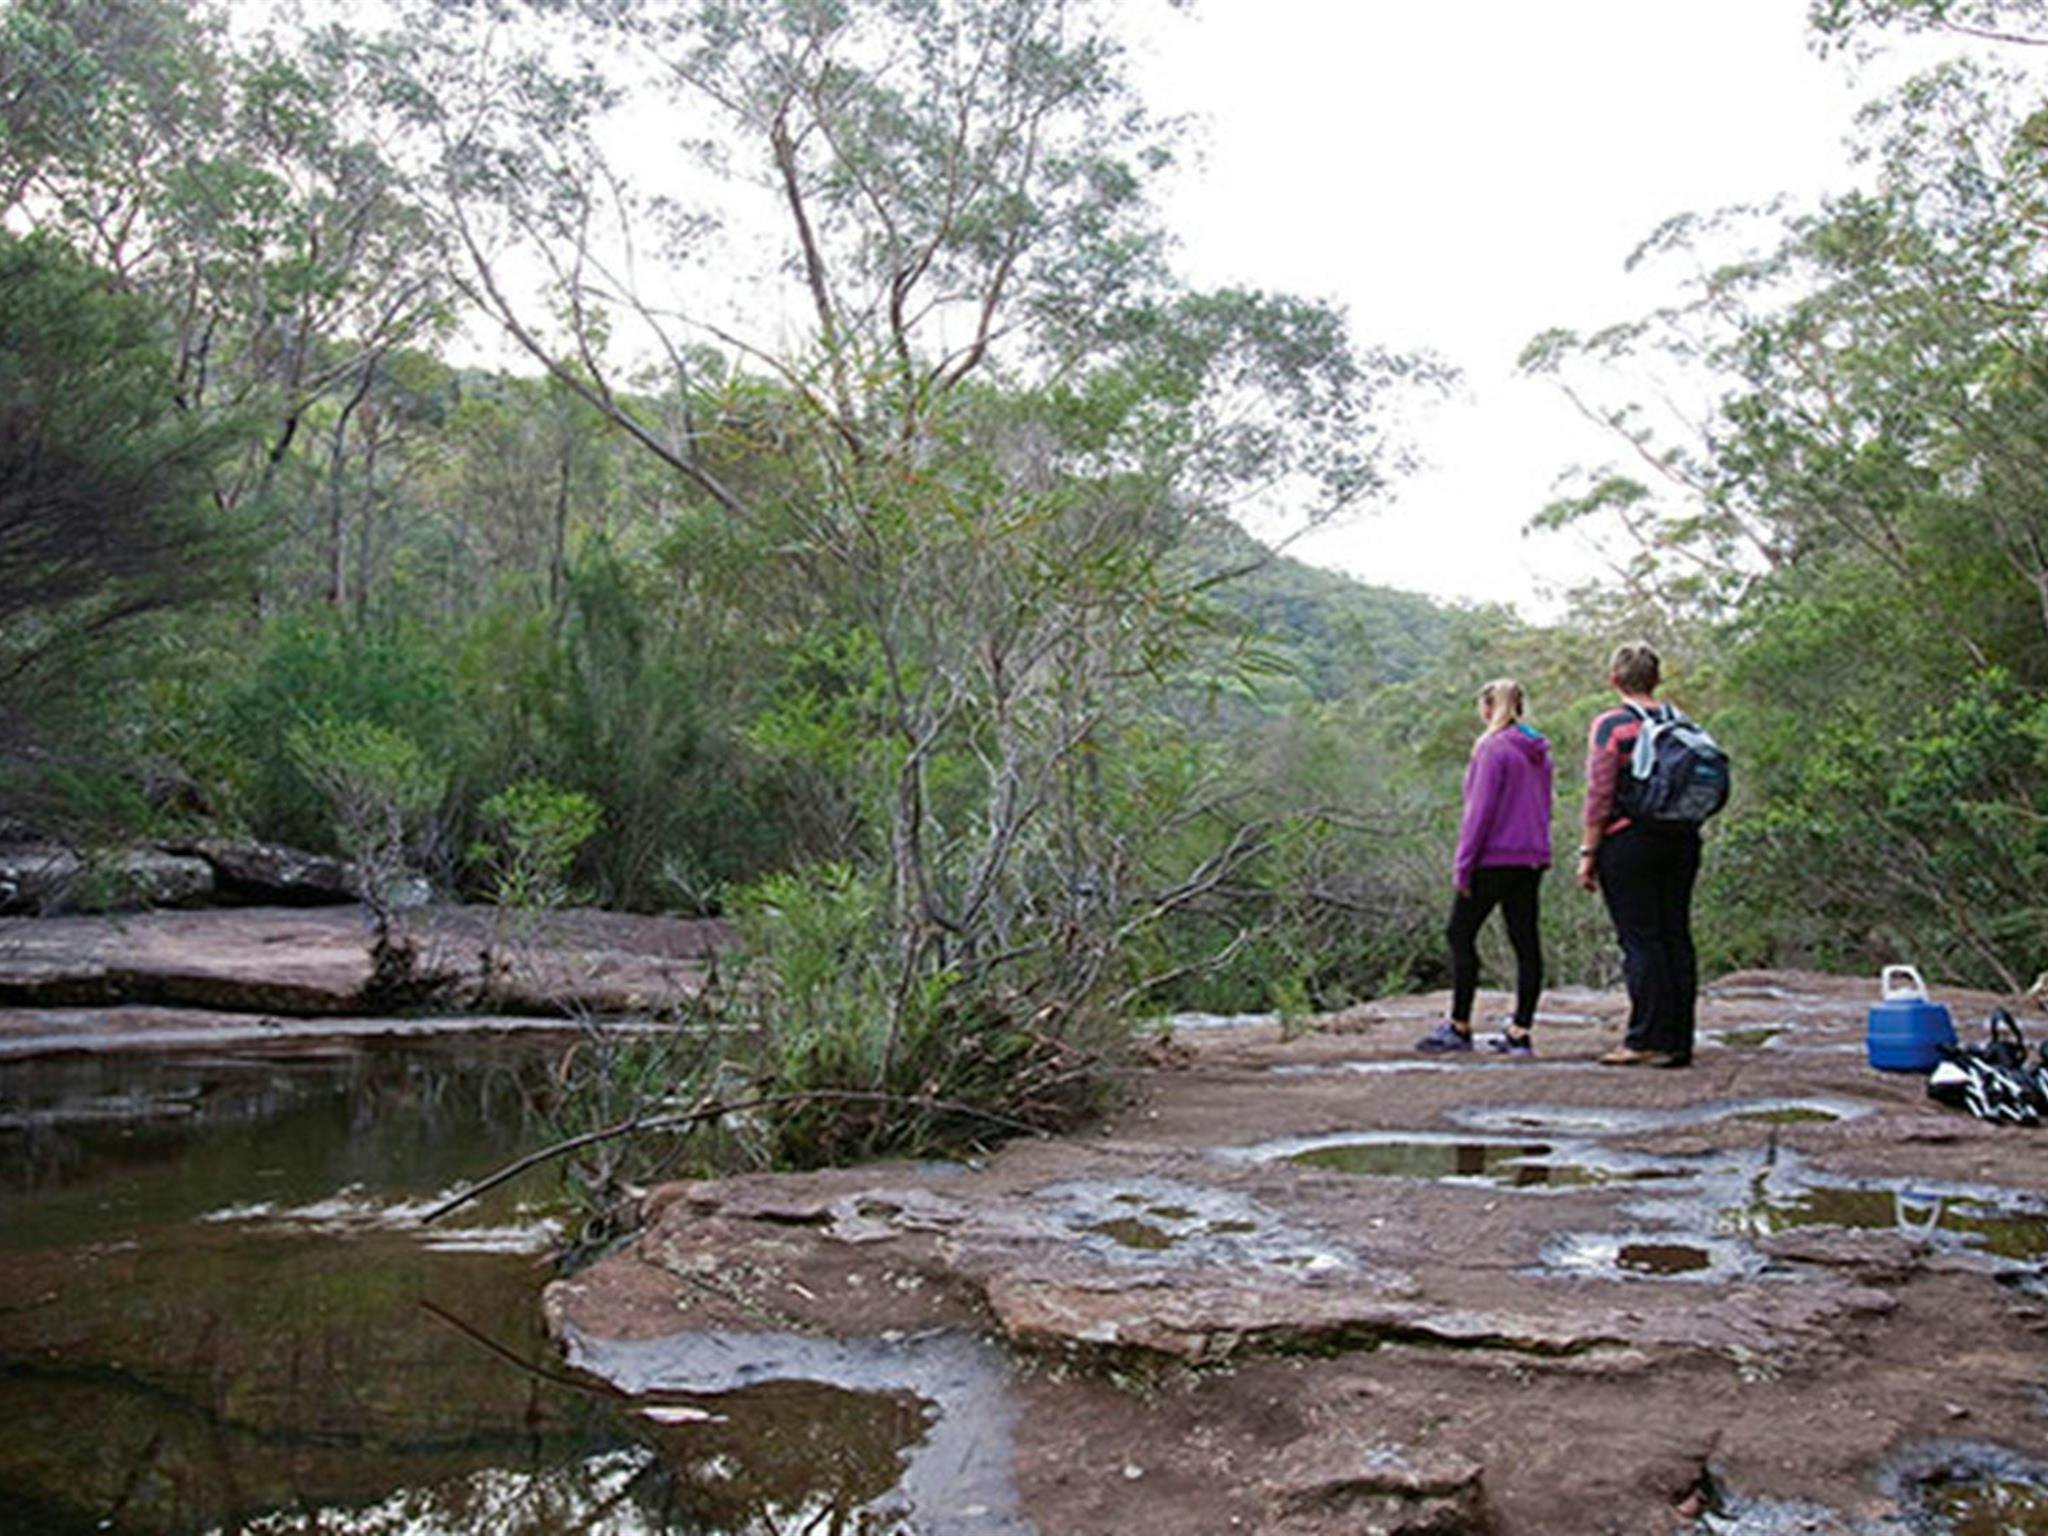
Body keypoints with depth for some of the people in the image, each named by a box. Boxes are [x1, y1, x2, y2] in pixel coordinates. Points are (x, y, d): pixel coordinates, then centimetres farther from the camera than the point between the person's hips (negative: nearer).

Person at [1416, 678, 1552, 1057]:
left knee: (1460, 936, 1)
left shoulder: (1493, 748, -12)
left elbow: (1481, 810, -15)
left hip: (1494, 858, -8)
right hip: (1532, 858, 8)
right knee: (1526, 943, 6)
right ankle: (1520, 1032, 8)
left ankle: (1459, 1026, 3)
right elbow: (1543, 808, 17)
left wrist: (1462, 864, -12)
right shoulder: (1539, 751, 13)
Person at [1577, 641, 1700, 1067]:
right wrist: (1686, 830, 19)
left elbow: (1600, 795, -11)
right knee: (1676, 938, 8)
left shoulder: (1610, 725, -8)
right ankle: (1679, 1042, 12)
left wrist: (1588, 852, -6)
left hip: (1629, 841, -6)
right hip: (1682, 840, 6)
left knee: (1640, 940, -3)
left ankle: (1648, 1040, -3)